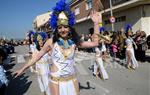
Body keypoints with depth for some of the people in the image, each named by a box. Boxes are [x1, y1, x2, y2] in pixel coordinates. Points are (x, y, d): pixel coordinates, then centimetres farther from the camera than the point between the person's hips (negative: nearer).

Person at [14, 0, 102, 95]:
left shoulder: (73, 41, -6)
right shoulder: (52, 41, -10)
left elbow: (95, 43, -6)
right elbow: (38, 55, -1)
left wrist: (96, 23, -12)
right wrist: (23, 68, 3)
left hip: (72, 79, 2)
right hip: (56, 80, -2)